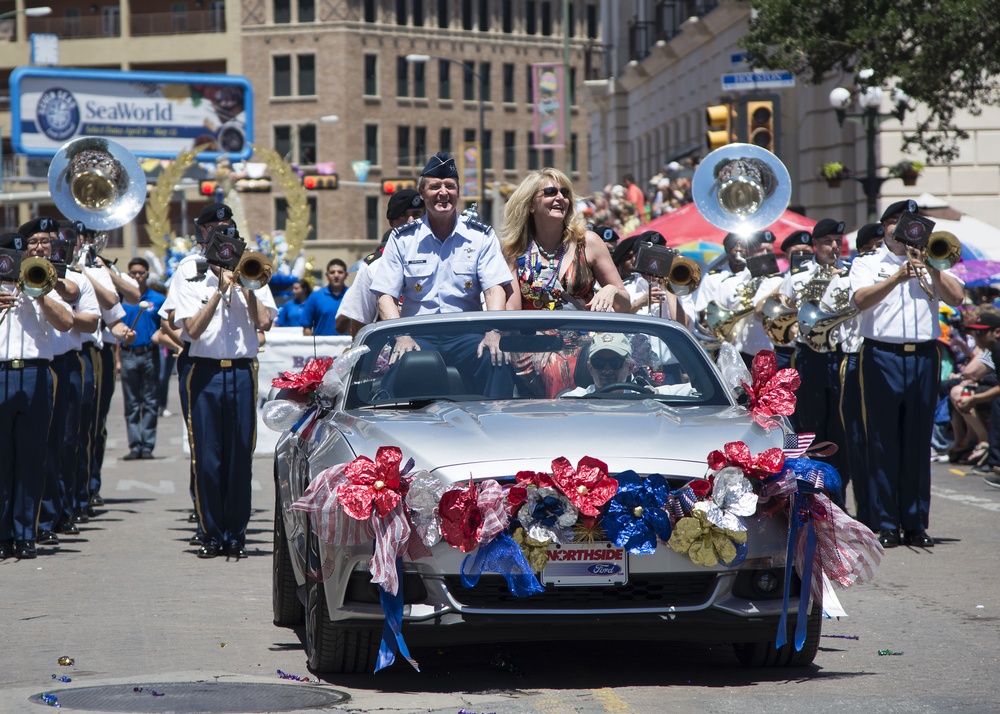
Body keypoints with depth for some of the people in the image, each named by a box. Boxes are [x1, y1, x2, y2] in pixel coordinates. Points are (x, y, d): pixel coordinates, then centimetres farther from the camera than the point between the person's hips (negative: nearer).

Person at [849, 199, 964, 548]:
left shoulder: (931, 264, 17)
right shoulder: (867, 264, 8)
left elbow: (956, 297, 2)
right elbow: (861, 300, -11)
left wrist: (929, 267, -6)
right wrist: (898, 277, -22)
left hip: (923, 358, 3)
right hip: (883, 357, -3)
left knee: (918, 443, 4)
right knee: (885, 443, -2)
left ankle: (916, 524, 8)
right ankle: (887, 525, 1)